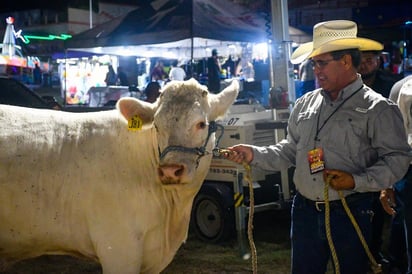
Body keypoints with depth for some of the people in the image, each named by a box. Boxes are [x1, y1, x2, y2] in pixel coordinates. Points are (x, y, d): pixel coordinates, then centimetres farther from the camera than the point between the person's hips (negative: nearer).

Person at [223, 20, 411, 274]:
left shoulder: (377, 108, -8)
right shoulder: (305, 103, 8)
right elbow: (290, 150, 14)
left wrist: (357, 181, -22)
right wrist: (254, 155, 2)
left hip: (351, 213, -5)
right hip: (305, 210, 5)